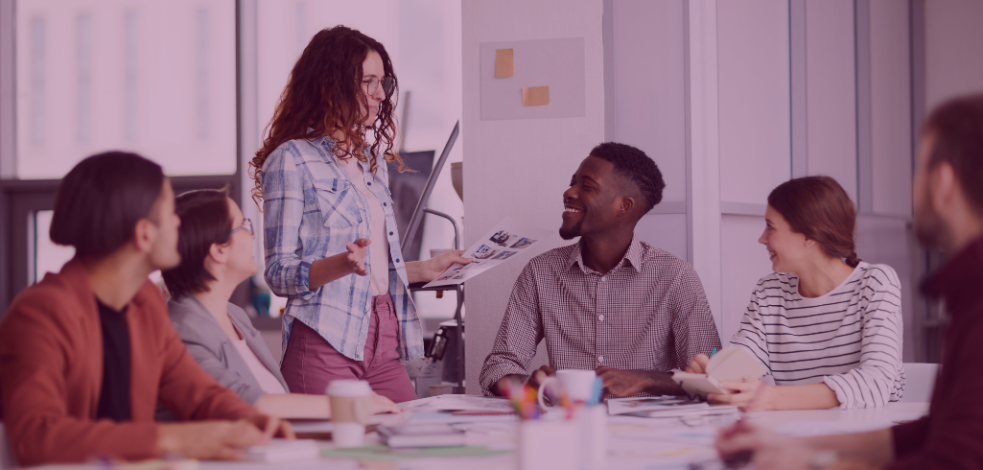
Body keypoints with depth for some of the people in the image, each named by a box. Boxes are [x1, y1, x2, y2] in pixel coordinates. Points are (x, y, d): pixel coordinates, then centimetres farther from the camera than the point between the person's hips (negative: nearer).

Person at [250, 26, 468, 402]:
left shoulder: (372, 160, 20)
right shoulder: (291, 160, -4)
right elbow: (280, 274, -9)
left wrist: (428, 269, 21)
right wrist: (343, 264, -24)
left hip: (384, 341, 7)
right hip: (326, 342, -7)